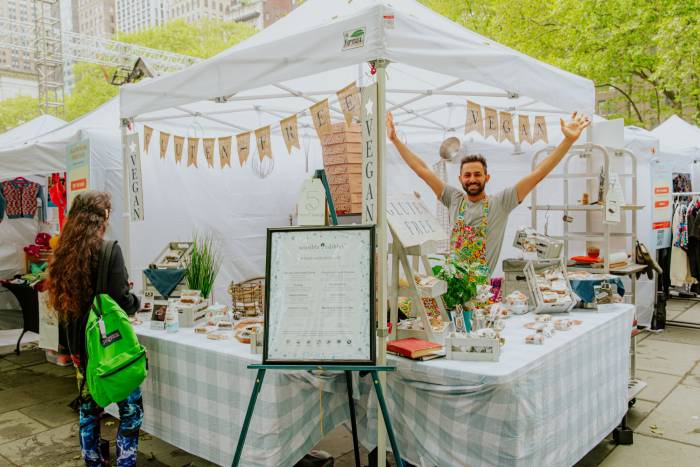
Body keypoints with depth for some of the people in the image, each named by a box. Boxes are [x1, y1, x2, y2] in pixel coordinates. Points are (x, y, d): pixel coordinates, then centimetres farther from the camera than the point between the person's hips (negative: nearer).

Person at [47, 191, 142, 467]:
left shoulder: (64, 251, 3)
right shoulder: (109, 250, -17)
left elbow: (64, 295, 14)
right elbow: (122, 302, -20)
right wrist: (137, 302, 2)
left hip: (78, 343, 7)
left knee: (88, 407, 19)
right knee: (131, 407, 5)